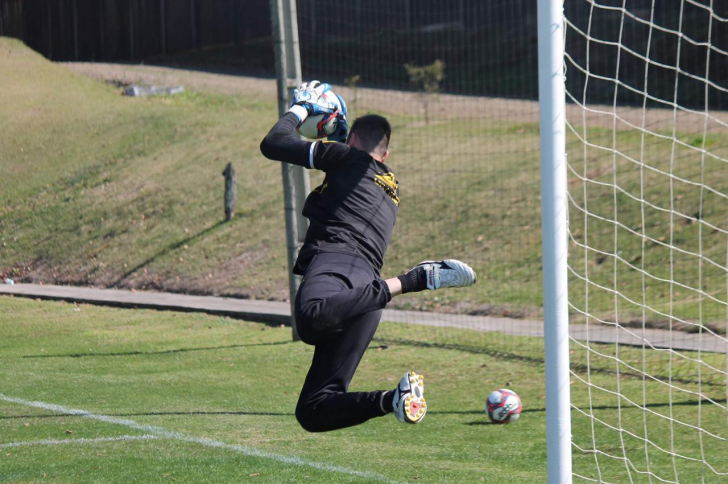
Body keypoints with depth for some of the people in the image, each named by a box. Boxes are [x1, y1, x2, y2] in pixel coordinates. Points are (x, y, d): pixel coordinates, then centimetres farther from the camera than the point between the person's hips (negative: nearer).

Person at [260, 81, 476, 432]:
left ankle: (414, 280, -39)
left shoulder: (350, 159, 14)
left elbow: (273, 145, 15)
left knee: (312, 316, -47)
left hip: (335, 262, -7)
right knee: (314, 412, 3)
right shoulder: (391, 187, 34)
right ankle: (393, 400, -19)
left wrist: (299, 110, 33)